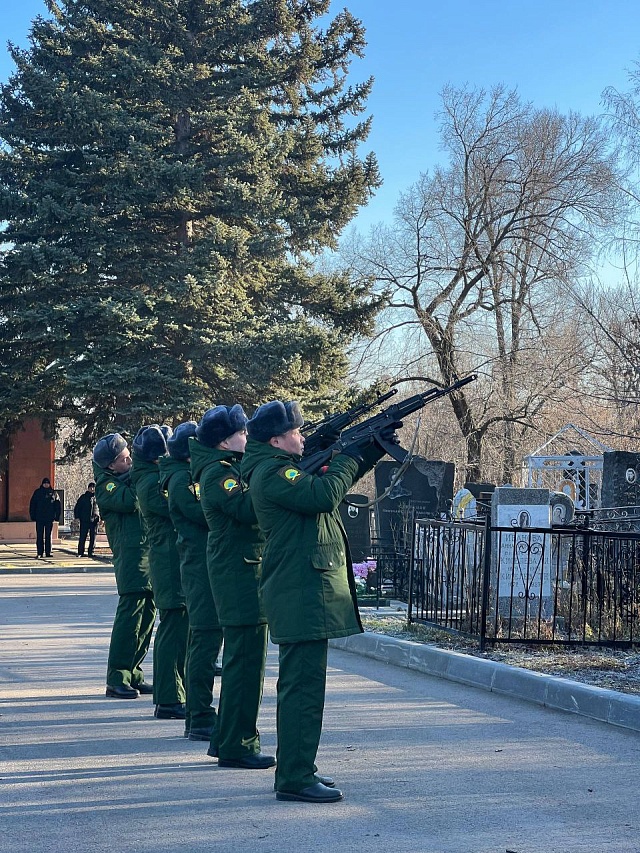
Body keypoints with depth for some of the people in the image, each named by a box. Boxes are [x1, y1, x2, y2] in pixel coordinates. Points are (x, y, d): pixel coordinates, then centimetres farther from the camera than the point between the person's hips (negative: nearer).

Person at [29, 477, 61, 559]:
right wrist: (32, 515, -4)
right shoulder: (37, 492, 3)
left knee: (48, 536, 7)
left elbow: (58, 506, 8)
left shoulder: (53, 493, 6)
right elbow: (32, 504, 3)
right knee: (39, 536, -2)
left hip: (49, 518, 1)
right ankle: (39, 553, -2)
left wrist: (57, 516, 1)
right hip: (39, 518, -1)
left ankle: (48, 552, 11)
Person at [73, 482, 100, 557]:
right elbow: (77, 508, 7)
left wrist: (100, 518, 7)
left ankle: (91, 552, 9)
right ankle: (80, 552, -1)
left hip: (94, 520, 2)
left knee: (93, 537, 3)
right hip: (84, 520, -2)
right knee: (82, 537, -4)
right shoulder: (83, 497, 6)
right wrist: (77, 517, -3)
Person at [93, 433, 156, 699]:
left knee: (146, 617, 10)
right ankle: (117, 680, -6)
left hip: (152, 554, 8)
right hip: (131, 555, -8)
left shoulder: (133, 474, 19)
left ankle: (133, 674, 18)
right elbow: (129, 501, -21)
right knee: (130, 615, -10)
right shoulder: (106, 484, -4)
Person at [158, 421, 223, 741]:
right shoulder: (183, 478, -10)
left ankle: (198, 716, 20)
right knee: (205, 639, -10)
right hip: (201, 566, -10)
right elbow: (206, 514, -19)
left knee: (204, 639, 13)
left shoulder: (198, 473, 19)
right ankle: (201, 720, -7)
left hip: (208, 567, 10)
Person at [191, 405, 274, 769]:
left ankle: (227, 738, 25)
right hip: (241, 573, -11)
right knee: (247, 660, -8)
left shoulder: (232, 468, 17)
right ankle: (237, 745, -3)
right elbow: (246, 508, -28)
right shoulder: (219, 473, -14)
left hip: (247, 572, 11)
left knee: (242, 659, 16)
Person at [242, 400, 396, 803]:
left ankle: (298, 769, 24)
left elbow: (334, 479, 23)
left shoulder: (287, 467, 19)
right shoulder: (272, 472, -14)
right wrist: (352, 458, -10)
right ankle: (294, 779, -6)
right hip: (302, 593, -11)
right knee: (304, 686, -9)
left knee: (301, 685, 16)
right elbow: (323, 495, -25)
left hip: (307, 592, 11)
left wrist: (371, 449, 10)